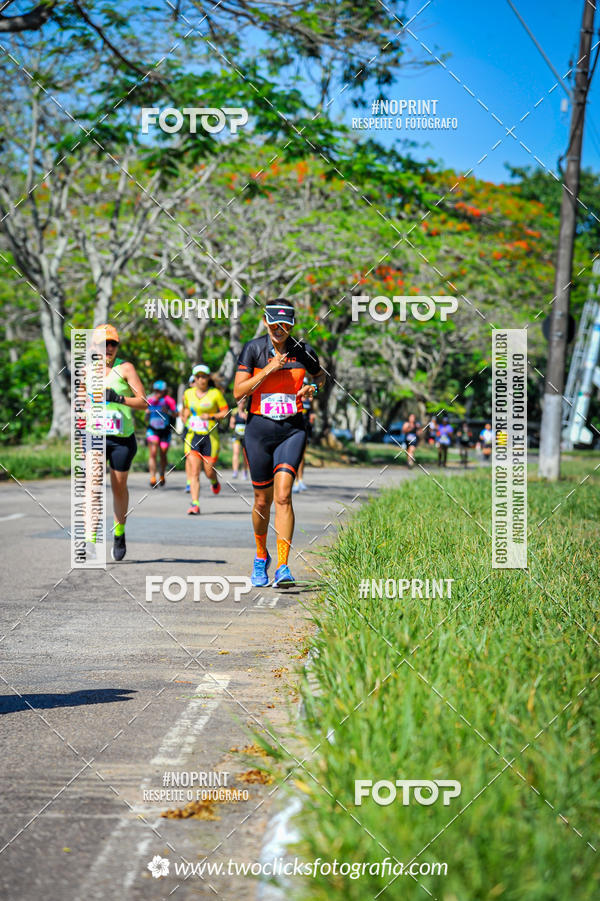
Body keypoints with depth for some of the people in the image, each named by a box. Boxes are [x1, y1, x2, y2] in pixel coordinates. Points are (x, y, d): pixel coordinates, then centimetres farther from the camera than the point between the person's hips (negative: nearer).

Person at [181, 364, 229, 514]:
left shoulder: (215, 393, -2)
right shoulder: (188, 393, 8)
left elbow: (225, 412, 0)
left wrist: (212, 416, -15)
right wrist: (185, 417, 7)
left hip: (210, 436, -2)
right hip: (193, 436, 2)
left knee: (208, 472, 2)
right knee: (194, 472, -10)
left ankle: (214, 481, 40)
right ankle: (194, 504, -11)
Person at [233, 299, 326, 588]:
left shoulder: (303, 351, 0)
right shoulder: (253, 349, -3)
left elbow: (320, 375, 20)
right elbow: (238, 392, -9)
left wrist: (313, 387, -2)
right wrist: (269, 370, -17)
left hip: (292, 429, 0)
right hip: (259, 428, 1)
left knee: (283, 496, -16)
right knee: (262, 500, 8)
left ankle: (282, 567, -17)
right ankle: (261, 556, 33)